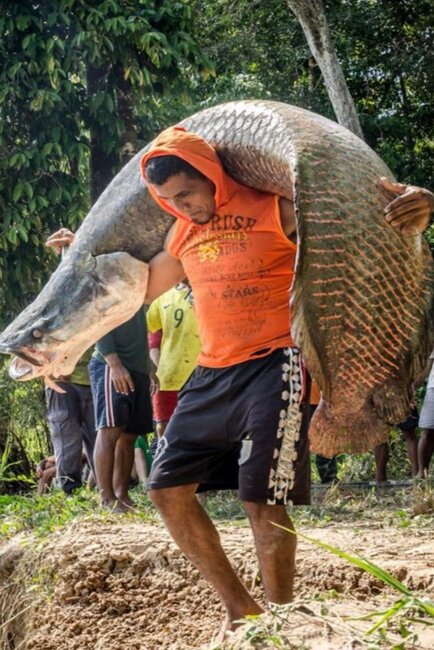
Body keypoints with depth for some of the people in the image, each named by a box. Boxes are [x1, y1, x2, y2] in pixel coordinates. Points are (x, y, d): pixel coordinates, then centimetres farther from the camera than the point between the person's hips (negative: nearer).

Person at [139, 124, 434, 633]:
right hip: (211, 375, 7)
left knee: (262, 501, -11)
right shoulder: (182, 233, 13)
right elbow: (141, 288, 29)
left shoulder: (275, 211, -6)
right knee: (167, 488, 4)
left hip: (271, 367, -7)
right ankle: (239, 607, 14)